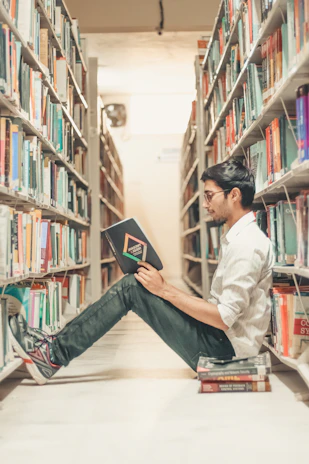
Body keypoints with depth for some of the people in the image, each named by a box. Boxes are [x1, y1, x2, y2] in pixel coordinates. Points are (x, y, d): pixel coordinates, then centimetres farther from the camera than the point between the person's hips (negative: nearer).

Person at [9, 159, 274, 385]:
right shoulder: (238, 238, 15)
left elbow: (225, 318, -24)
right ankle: (57, 349, 5)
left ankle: (56, 353, -4)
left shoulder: (246, 245, -19)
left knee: (132, 288, -14)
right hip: (221, 338, 9)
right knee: (132, 284, 4)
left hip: (223, 347, -9)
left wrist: (165, 290, -18)